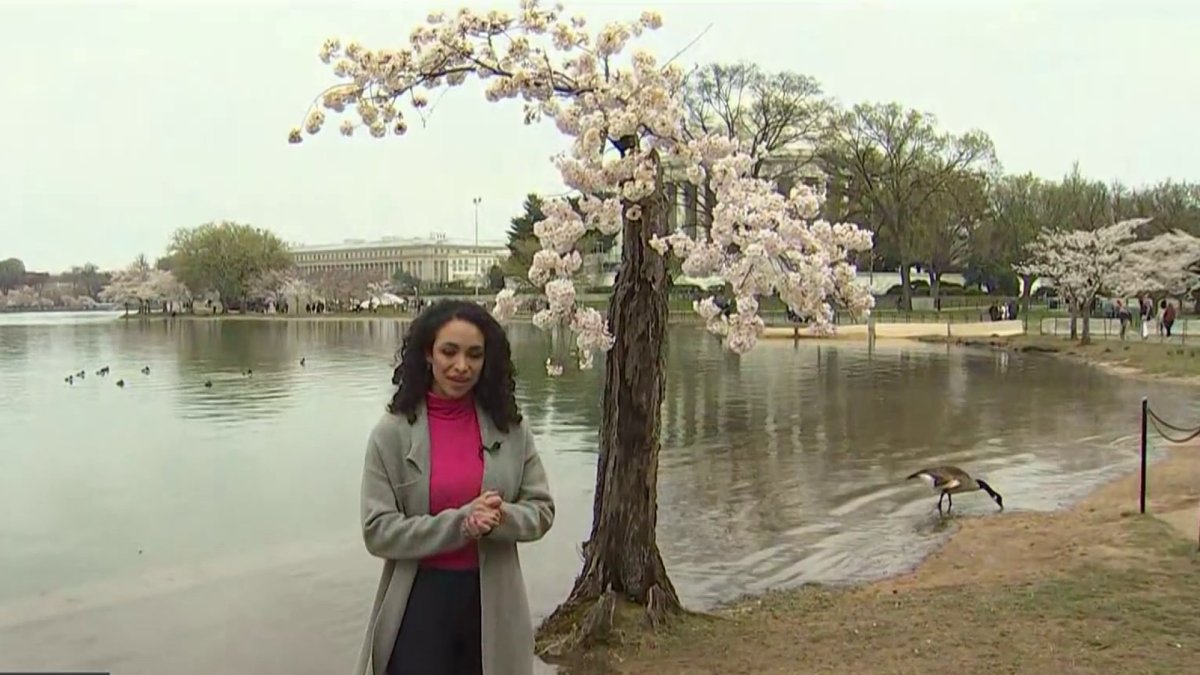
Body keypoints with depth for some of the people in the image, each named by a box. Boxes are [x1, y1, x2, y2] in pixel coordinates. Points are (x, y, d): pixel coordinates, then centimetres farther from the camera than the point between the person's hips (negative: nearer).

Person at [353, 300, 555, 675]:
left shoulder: (510, 428, -2)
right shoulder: (392, 433, -8)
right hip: (420, 603, -2)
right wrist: (459, 523, -21)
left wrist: (501, 518, -19)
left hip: (492, 601, 2)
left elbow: (542, 510, 1)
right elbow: (378, 532, -11)